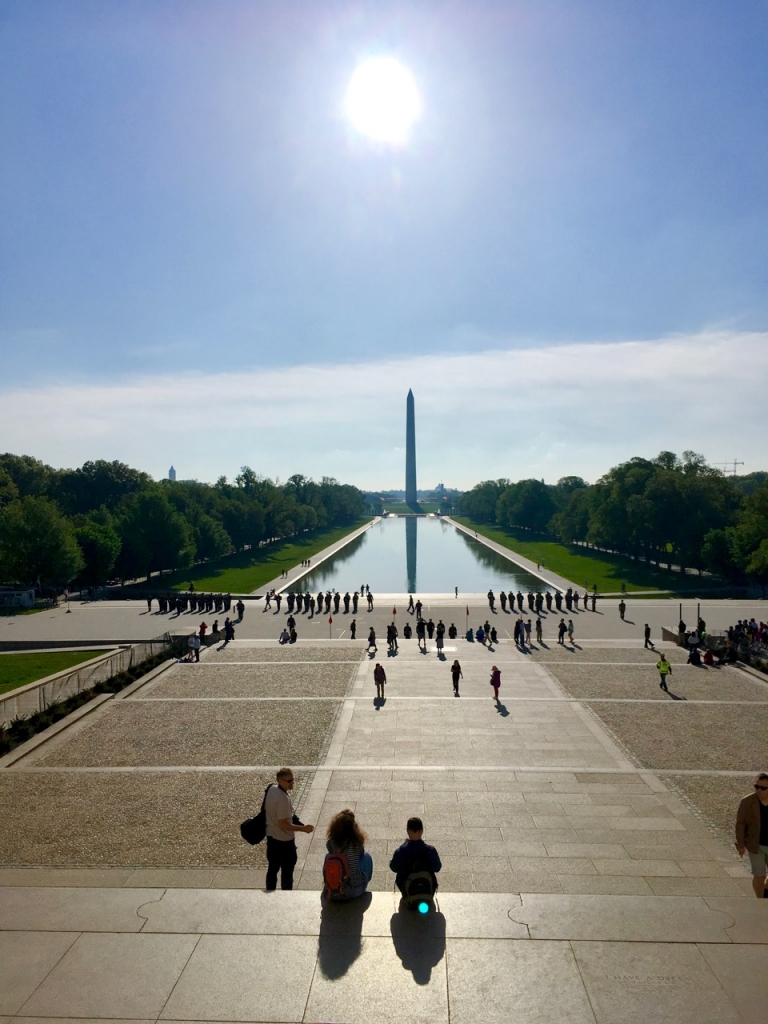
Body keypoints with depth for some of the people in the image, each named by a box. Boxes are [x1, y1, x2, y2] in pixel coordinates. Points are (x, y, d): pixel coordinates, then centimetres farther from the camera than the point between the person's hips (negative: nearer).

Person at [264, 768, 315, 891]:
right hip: (284, 840, -8)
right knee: (287, 871, 11)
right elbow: (283, 824, -28)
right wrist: (303, 828, -21)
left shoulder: (271, 789, -5)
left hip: (271, 836, 8)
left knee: (273, 868, 22)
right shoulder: (283, 799, -31)